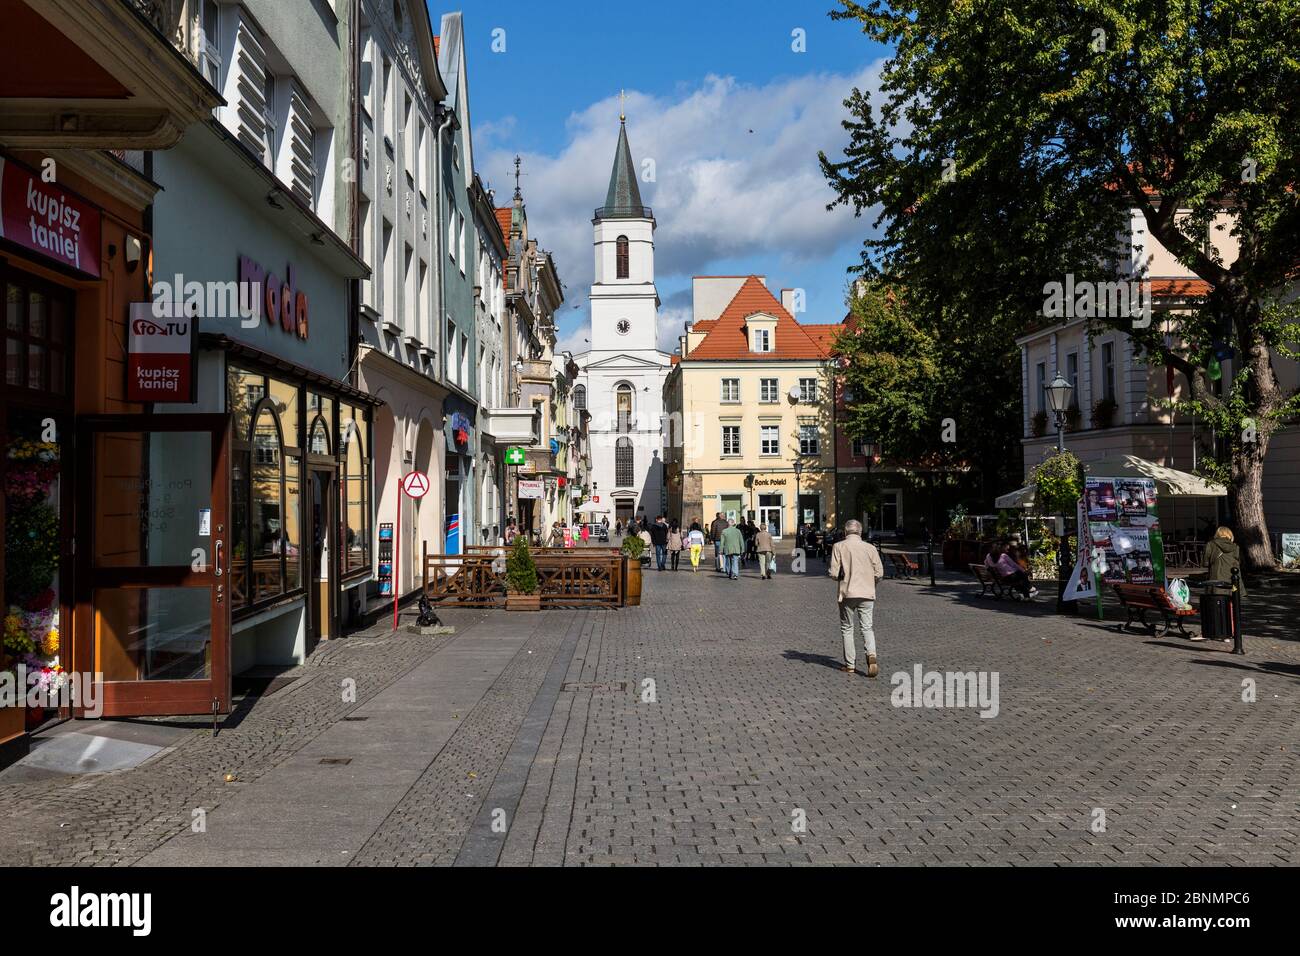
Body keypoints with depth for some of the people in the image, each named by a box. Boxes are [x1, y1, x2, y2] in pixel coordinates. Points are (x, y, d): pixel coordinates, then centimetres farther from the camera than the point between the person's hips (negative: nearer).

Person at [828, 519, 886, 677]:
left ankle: (850, 664, 13)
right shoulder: (870, 548, 2)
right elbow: (879, 573, 1)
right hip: (867, 593, 2)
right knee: (867, 627, 8)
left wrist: (836, 575, 14)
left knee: (847, 628, 11)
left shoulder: (839, 546, -4)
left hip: (847, 593, -1)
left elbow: (834, 573, -9)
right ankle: (871, 654, -16)